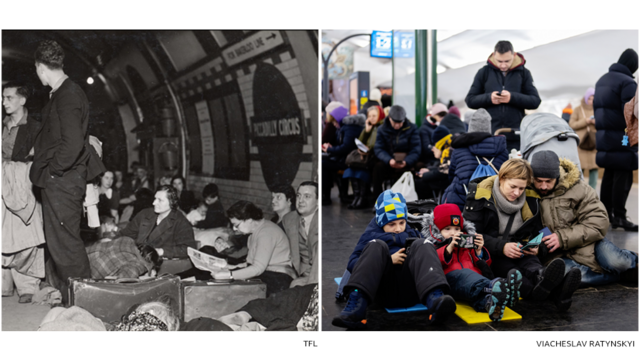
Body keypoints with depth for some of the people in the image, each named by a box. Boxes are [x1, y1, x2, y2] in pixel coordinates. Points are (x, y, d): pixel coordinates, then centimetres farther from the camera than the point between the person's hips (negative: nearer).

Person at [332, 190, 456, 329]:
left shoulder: (411, 235, 32)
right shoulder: (371, 236, 24)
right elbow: (352, 264, 8)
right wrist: (388, 260, -3)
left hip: (410, 291, 1)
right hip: (383, 292, -1)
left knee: (422, 245, -16)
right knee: (376, 245, -19)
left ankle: (434, 301, -46)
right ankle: (356, 304, -42)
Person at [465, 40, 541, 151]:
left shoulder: (523, 73, 8)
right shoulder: (484, 72, 8)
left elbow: (535, 101, 2)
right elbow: (470, 100, 8)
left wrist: (512, 98, -12)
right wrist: (489, 98, -10)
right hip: (489, 134, 0)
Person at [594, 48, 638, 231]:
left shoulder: (602, 80, 17)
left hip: (604, 135, 8)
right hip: (621, 136, -8)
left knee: (609, 175, 12)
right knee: (622, 176, -6)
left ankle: (605, 214, 14)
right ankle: (619, 216, -7)